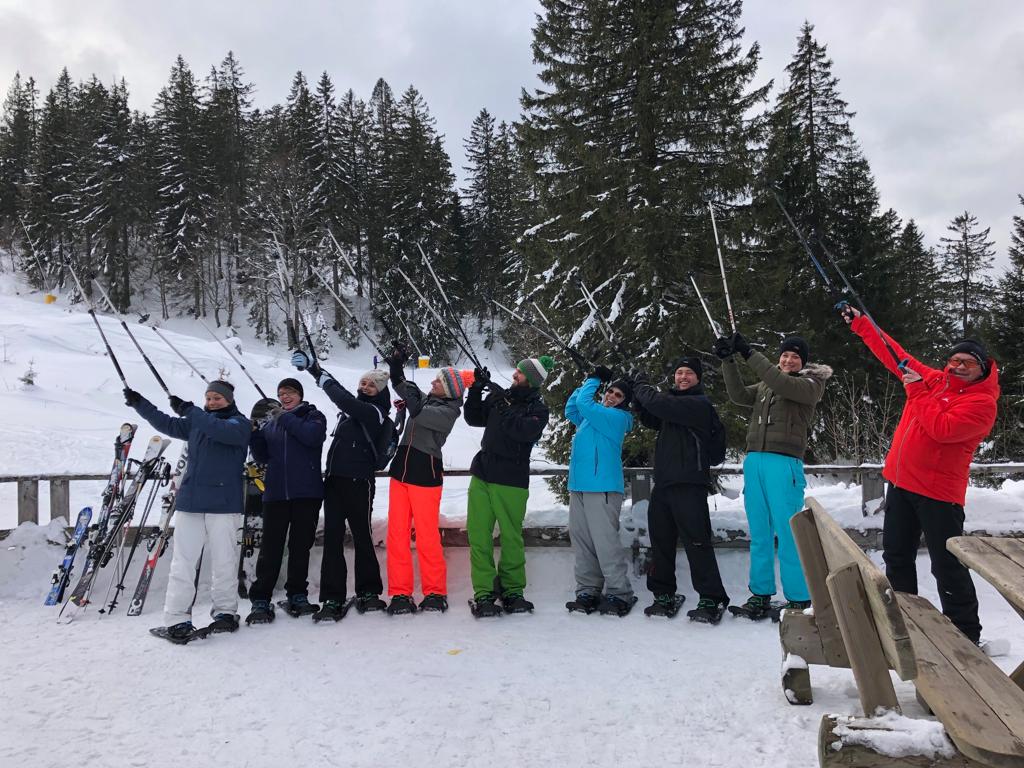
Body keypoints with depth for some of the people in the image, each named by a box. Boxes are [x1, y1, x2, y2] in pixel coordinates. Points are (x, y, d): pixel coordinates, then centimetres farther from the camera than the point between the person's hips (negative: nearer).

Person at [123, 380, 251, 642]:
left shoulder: (240, 423, 1)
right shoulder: (196, 422, 19)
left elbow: (222, 430, -19)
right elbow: (167, 424, 24)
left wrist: (189, 411, -20)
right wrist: (139, 404, 16)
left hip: (223, 503, -4)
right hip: (190, 501, 5)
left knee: (223, 561, 1)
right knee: (183, 561, 0)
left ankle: (225, 612, 15)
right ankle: (177, 619, 4)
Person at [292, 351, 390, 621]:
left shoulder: (375, 411, -3)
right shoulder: (354, 405, 17)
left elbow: (346, 402, -18)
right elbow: (332, 385, 23)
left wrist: (325, 383, -6)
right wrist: (312, 364, 11)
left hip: (358, 481, -6)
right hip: (334, 478, 6)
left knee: (362, 537, 2)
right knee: (332, 538, 1)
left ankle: (368, 592, 15)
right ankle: (333, 599, 2)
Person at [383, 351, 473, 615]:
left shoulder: (448, 411, -8)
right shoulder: (425, 398, 13)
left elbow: (419, 414, -24)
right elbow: (400, 384, 22)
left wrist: (410, 394, -13)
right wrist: (396, 365, 5)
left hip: (425, 474, -7)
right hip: (401, 471, 7)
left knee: (427, 537, -3)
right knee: (397, 534, 3)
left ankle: (435, 593, 10)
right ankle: (400, 593, 9)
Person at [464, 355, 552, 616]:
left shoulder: (538, 410, -2)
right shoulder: (500, 396, 11)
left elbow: (523, 431, -21)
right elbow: (474, 419, 15)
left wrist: (502, 406, -19)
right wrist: (476, 390, 4)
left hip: (511, 482, -4)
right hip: (481, 476, 4)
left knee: (511, 538, 3)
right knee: (478, 536, 0)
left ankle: (512, 590, 19)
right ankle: (484, 593, 6)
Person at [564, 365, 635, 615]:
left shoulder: (617, 417, -7)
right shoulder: (592, 417, 18)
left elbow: (584, 404, -15)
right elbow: (571, 410, 23)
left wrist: (595, 378, 0)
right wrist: (589, 380, 16)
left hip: (602, 488, -8)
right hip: (579, 486, 8)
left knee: (605, 541, -9)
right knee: (581, 541, 8)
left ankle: (619, 593, -2)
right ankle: (588, 591, 13)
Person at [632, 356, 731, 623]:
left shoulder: (699, 404, -7)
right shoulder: (674, 401, 19)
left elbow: (660, 404, -18)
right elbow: (652, 420, 22)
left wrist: (641, 386, 1)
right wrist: (638, 397, 6)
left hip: (688, 484, -8)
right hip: (663, 482, 8)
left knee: (697, 541, -8)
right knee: (660, 540, 10)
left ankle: (711, 599, 0)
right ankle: (664, 596, 20)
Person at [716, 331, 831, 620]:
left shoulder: (810, 384, 3)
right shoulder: (765, 384, 21)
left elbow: (782, 384, -16)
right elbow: (739, 396, 6)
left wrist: (749, 353, -19)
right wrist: (729, 361, -6)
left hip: (784, 463, -6)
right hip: (754, 461, 6)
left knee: (787, 533, -7)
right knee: (759, 533, 8)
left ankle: (799, 599, 2)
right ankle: (760, 595, 14)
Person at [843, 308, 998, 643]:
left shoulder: (982, 401, -11)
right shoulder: (932, 379, 10)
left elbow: (943, 429, -25)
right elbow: (894, 355, 17)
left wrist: (918, 392, -16)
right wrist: (859, 323, 18)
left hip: (938, 492, -7)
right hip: (900, 483, 7)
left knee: (948, 566, -4)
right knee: (896, 555, 15)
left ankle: (966, 634, 9)